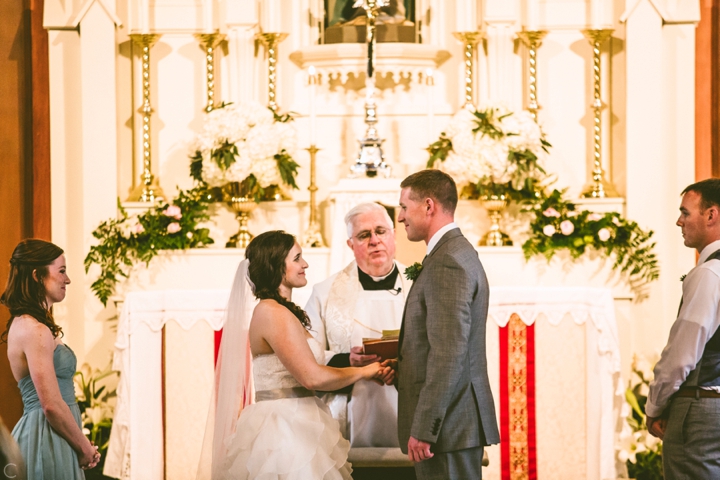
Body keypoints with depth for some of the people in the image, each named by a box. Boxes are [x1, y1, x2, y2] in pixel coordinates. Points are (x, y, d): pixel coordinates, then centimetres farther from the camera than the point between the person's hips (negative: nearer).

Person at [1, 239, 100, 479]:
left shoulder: (24, 324, 13)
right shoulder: (35, 331, -17)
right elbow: (52, 405, -20)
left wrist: (82, 446, 11)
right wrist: (85, 449, -7)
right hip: (47, 441, -10)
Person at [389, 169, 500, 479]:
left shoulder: (447, 262, -16)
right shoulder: (458, 253, 17)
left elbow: (449, 353, -22)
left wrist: (423, 429, -21)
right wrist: (401, 363, 9)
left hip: (449, 427, -10)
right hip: (459, 422, 10)